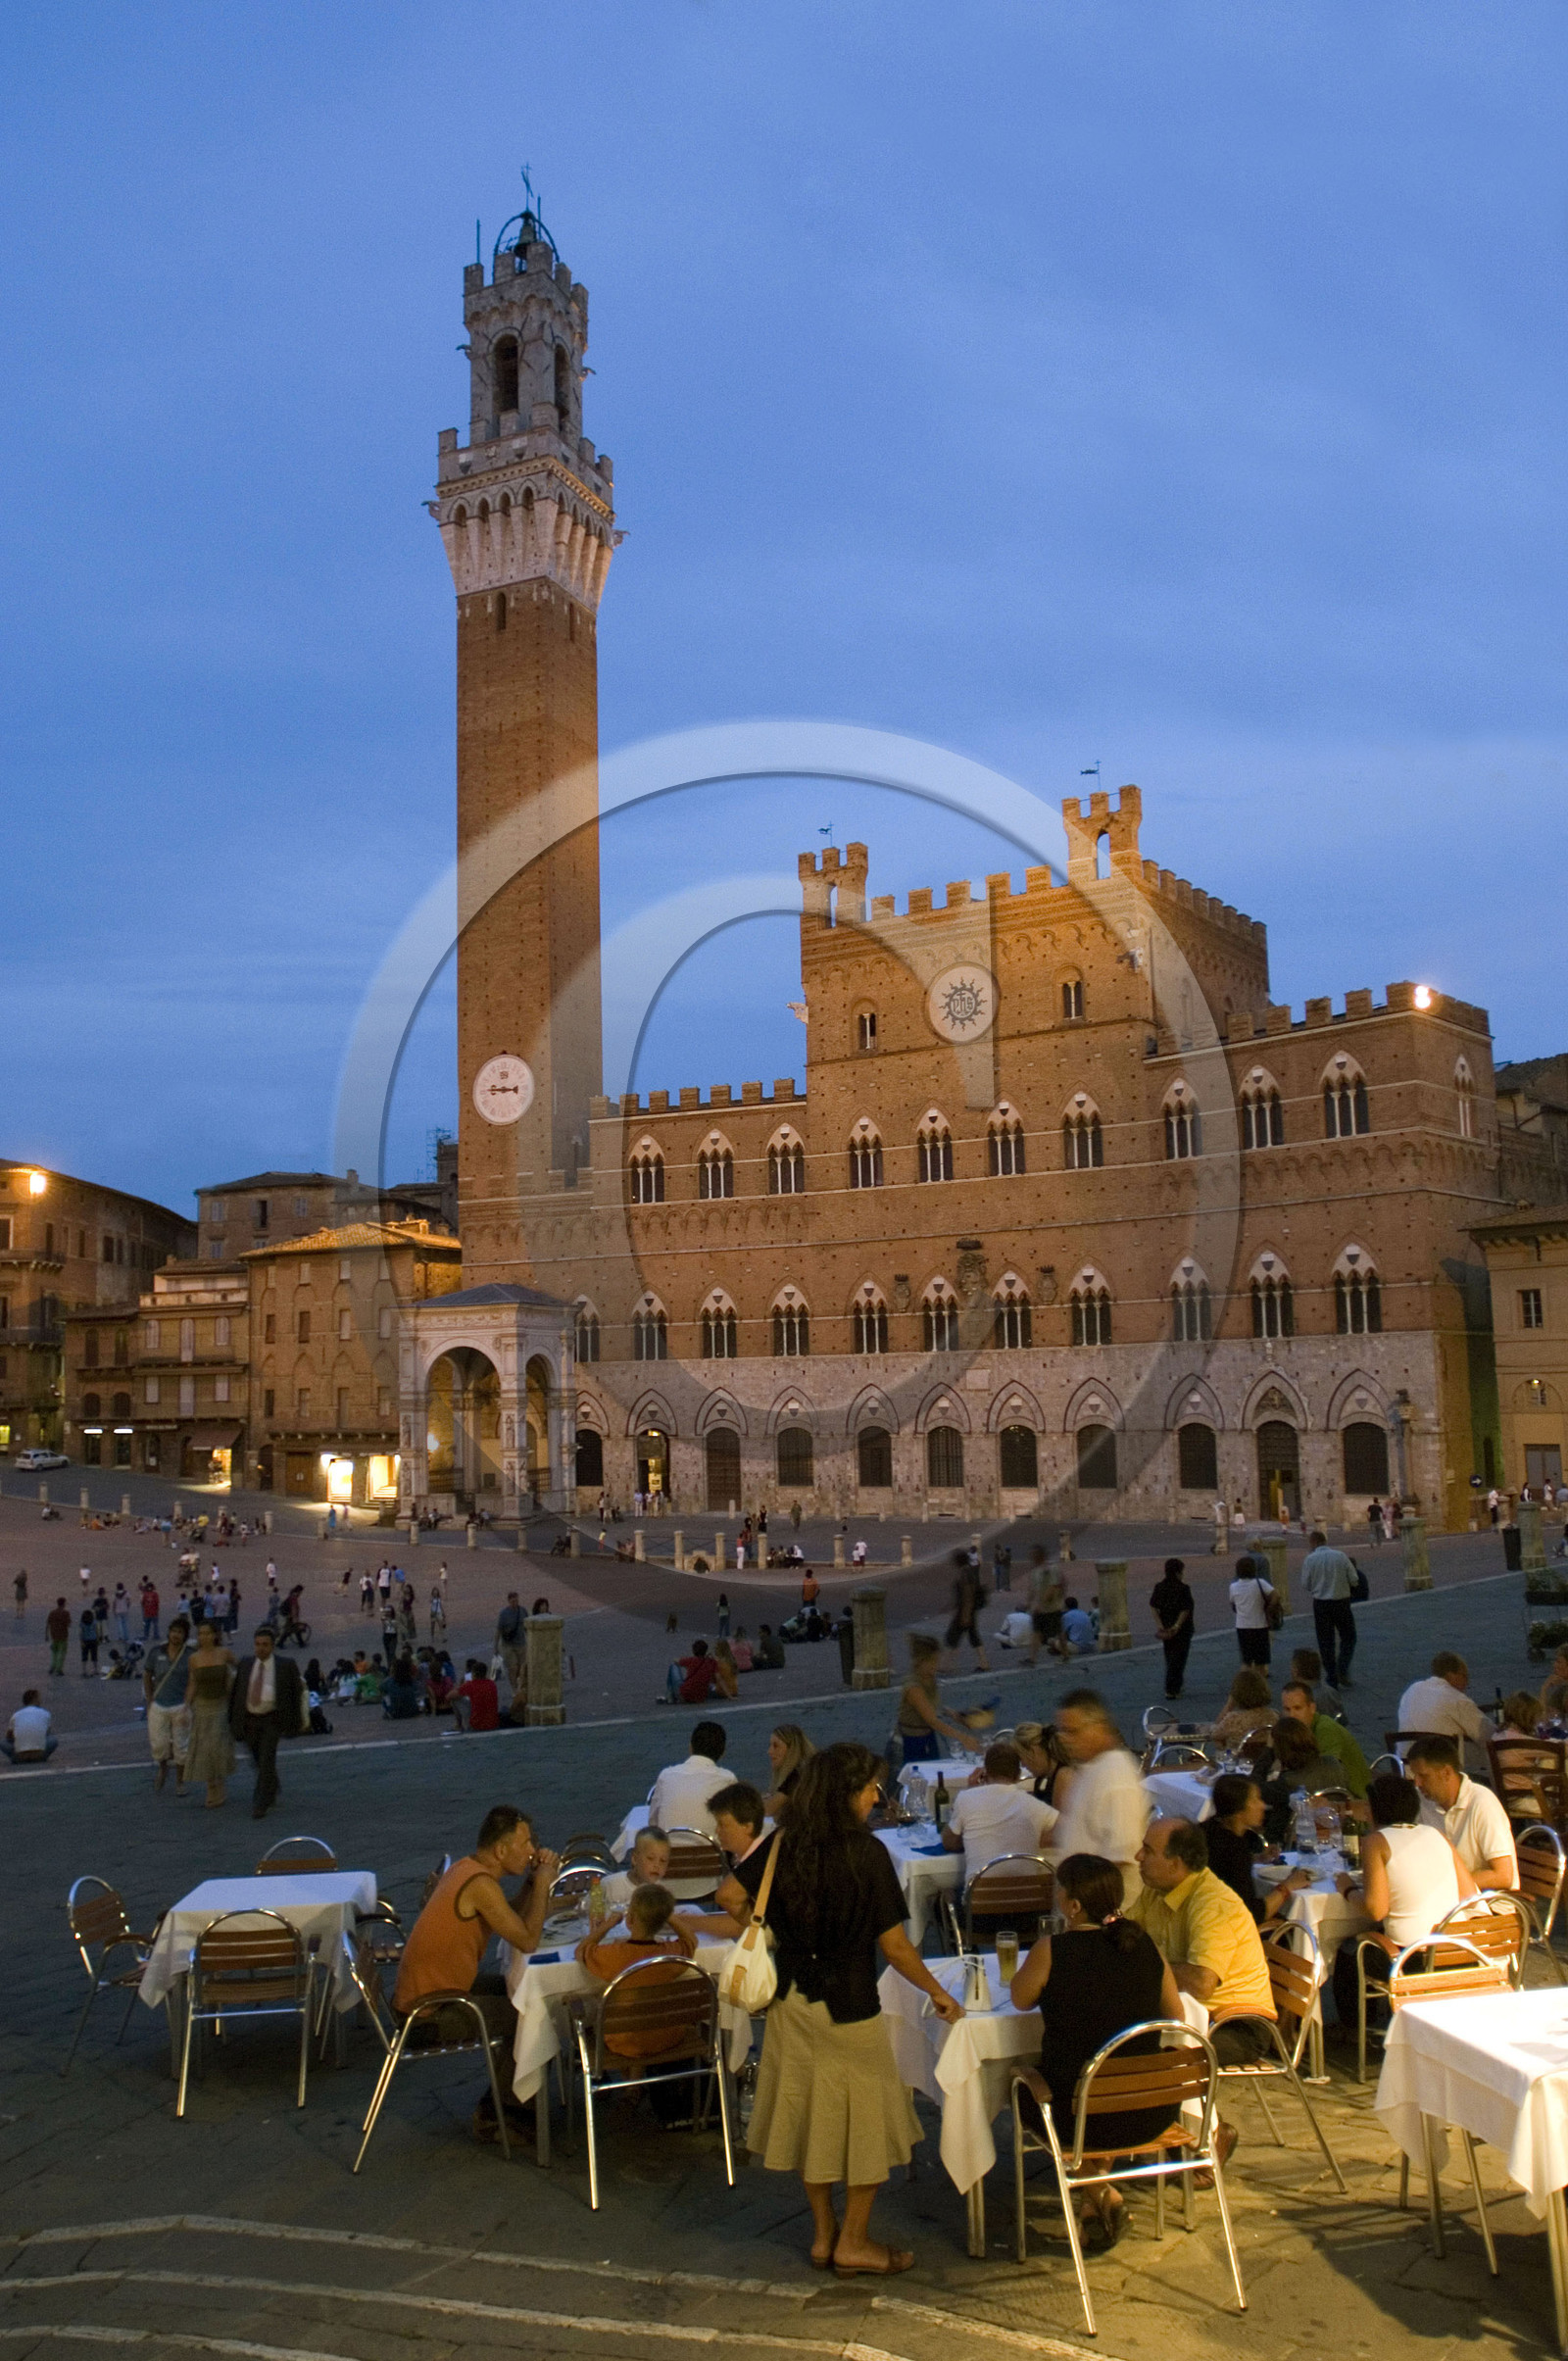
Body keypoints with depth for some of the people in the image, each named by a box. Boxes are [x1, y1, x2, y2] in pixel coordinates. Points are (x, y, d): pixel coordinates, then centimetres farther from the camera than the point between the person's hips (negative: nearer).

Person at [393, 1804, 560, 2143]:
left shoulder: (467, 1867, 6)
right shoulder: (480, 1884, -26)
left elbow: (514, 1921, 14)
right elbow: (528, 1940, -23)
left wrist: (534, 1879, 1)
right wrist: (542, 1883, -12)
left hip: (426, 1991, 10)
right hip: (427, 2012, -10)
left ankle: (510, 2095, 28)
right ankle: (491, 2115, 8)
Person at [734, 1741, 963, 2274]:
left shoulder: (783, 1844, -6)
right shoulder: (865, 1852, -21)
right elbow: (894, 1946, -17)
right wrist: (937, 1993, -3)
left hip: (793, 2002, 6)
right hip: (847, 2004, -6)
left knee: (808, 2112, 19)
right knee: (868, 2119, 13)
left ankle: (824, 2233, 31)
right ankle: (854, 2242, 23)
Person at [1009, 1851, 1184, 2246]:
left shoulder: (1052, 1950, -17)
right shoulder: (1143, 1943, -4)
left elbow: (1020, 1999, 3)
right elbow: (1175, 2015, 9)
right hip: (1150, 2115, 5)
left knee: (1023, 2089, 29)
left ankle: (1101, 2192, 19)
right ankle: (1098, 2196, 30)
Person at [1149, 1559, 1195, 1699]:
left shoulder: (1159, 1587, 0)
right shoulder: (1183, 1589, -15)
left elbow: (1154, 1608, -2)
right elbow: (1185, 1610, -18)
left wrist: (1159, 1625, -4)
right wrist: (1177, 1626, -15)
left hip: (1166, 1628, 6)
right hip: (1181, 1629, -5)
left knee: (1170, 1658, 19)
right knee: (1178, 1659, 1)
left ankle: (1174, 1688, 30)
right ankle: (1172, 1690, -1)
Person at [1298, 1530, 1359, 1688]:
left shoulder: (1309, 1559, -7)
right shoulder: (1340, 1556, -5)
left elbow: (1305, 1585, -4)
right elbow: (1354, 1580, -3)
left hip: (1320, 1604, 0)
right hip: (1341, 1602, 0)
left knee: (1326, 1642, 10)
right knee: (1348, 1638, 14)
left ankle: (1332, 1679, 10)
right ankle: (1342, 1671, -4)